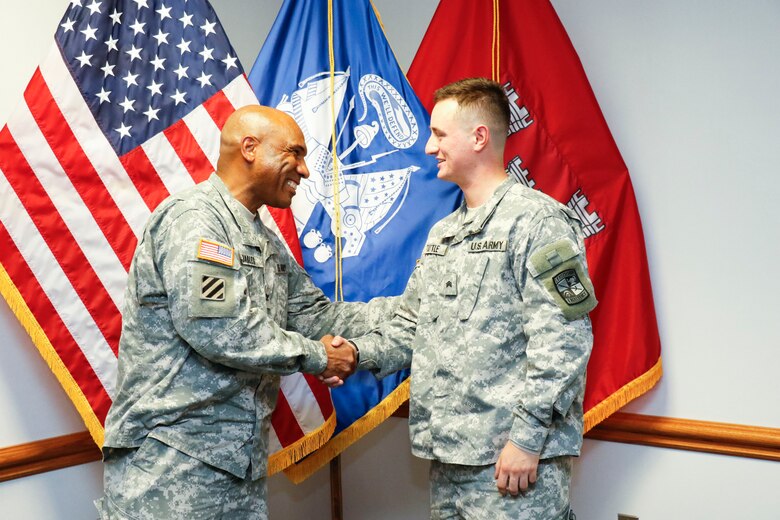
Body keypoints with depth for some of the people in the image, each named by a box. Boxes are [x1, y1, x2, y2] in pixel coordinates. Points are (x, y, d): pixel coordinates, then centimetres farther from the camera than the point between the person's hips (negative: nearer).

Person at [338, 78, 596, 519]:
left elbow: (563, 341, -17)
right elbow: (412, 325, 19)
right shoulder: (443, 233, 16)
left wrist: (528, 437, -18)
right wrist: (360, 353, 2)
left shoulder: (535, 218, -11)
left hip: (513, 458, -8)